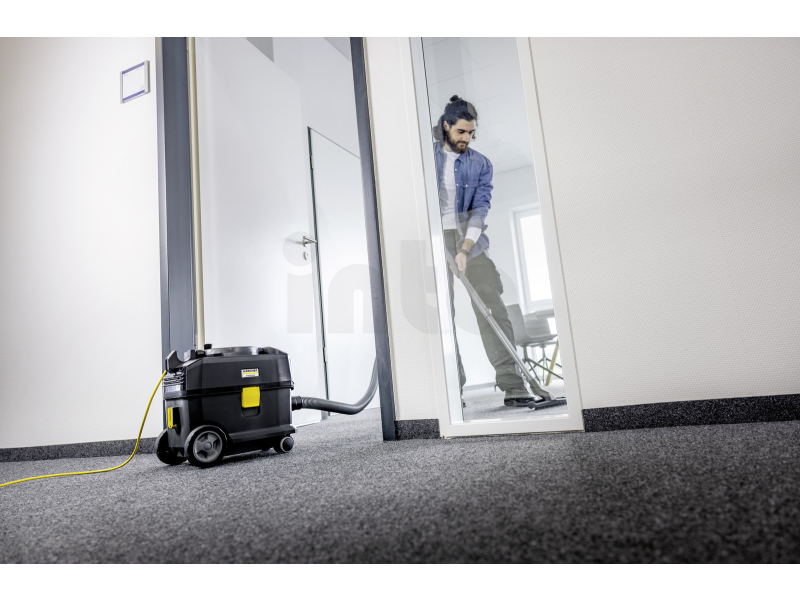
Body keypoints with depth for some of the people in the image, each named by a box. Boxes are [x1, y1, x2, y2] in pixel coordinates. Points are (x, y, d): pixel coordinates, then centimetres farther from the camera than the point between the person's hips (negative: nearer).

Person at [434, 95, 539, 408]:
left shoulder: (481, 164, 8)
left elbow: (480, 209, -3)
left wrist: (464, 250, -17)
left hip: (471, 244, 1)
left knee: (493, 311, -7)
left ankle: (512, 386, -5)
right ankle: (452, 389, 8)